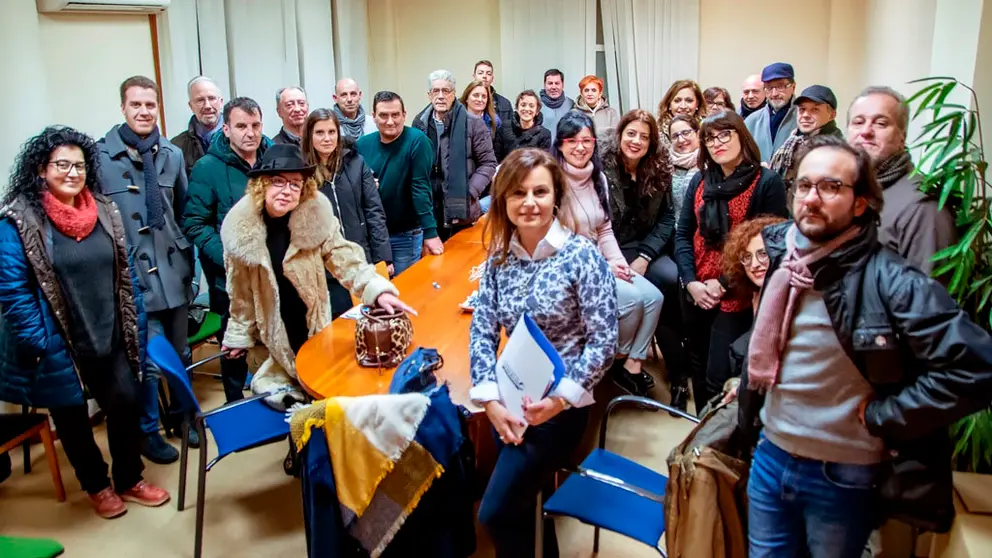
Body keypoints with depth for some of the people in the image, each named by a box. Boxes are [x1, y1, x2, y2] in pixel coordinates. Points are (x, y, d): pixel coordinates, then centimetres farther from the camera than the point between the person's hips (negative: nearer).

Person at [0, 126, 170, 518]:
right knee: (72, 417, 14)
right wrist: (39, 344, -16)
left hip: (109, 339, 4)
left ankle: (129, 480, 32)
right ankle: (97, 486, 36)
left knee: (126, 406, 9)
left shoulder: (104, 210, 2)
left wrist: (136, 326, 5)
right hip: (59, 348, -4)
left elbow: (124, 274, 7)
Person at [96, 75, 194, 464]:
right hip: (132, 275, -4)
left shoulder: (172, 154, 6)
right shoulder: (100, 156, -8)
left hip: (174, 271, 5)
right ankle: (148, 431, 22)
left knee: (181, 352, 16)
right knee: (148, 359, 1)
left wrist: (188, 261, 11)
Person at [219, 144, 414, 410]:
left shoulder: (315, 215, -16)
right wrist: (240, 333, 7)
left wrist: (377, 289, -36)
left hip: (313, 322, 1)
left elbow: (344, 258, -19)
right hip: (273, 326, -1)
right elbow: (241, 290, -3)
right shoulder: (241, 227, -14)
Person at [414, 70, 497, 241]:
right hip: (427, 211, 3)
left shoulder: (472, 123, -1)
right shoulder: (420, 124, 8)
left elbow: (488, 163, 0)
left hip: (461, 211, -3)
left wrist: (470, 192, -9)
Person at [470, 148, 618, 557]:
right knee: (522, 503, 18)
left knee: (496, 513, -5)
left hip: (558, 408, -5)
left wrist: (559, 399, -20)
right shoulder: (499, 258, 1)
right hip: (510, 403, 5)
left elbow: (604, 340, -15)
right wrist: (491, 400, -12)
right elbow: (481, 330, -1)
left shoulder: (581, 254, -13)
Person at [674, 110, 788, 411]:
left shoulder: (768, 182, -9)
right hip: (696, 294, 5)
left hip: (736, 296, -5)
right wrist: (691, 282, -9)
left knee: (718, 377, -4)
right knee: (698, 370, 17)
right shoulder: (700, 181, 8)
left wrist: (724, 284, -13)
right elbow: (683, 234, 5)